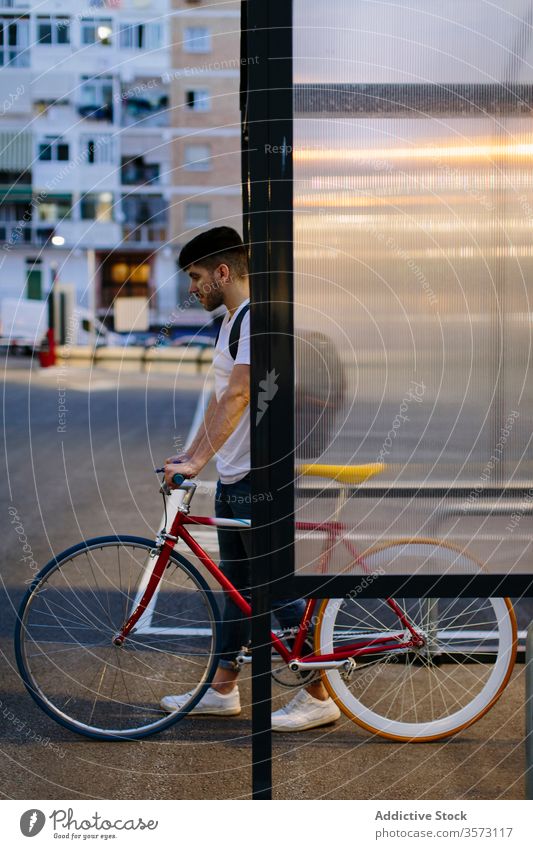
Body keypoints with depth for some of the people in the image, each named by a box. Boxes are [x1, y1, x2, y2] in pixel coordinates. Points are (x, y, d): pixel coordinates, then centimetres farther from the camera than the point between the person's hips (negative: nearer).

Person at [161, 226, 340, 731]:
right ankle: (222, 689, 25)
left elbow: (237, 397, -28)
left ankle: (319, 697, 8)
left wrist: (197, 462, -32)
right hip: (233, 477, 10)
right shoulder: (233, 320, 15)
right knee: (236, 584, 16)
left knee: (279, 592, -3)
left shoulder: (258, 317, -18)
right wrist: (190, 453, 19)